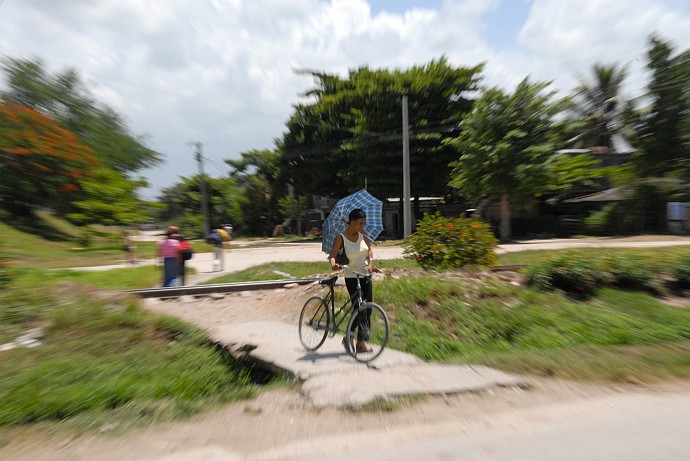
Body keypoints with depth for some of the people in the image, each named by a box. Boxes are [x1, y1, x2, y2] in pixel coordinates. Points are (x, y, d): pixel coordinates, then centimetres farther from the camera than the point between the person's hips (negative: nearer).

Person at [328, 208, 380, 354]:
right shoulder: (340, 238, -13)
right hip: (352, 277, -6)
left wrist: (370, 264, -16)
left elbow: (369, 250, 1)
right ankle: (361, 342, 9)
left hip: (365, 275, 6)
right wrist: (333, 264, -44)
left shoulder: (362, 235, 3)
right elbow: (332, 254, -24)